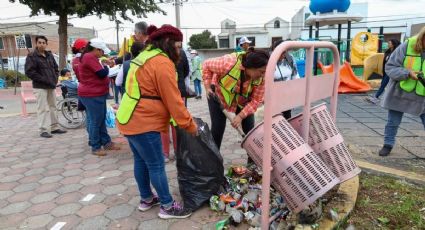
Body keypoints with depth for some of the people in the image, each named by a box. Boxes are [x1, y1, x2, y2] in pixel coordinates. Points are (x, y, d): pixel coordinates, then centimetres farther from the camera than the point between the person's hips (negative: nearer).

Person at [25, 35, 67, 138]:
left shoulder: (50, 55, 14)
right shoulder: (32, 56, -6)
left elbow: (56, 68, 21)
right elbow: (29, 72, -14)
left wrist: (55, 79, 5)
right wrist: (43, 79, -17)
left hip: (51, 86, 7)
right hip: (40, 87, -7)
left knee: (53, 107, 11)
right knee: (43, 109, -7)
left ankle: (54, 127, 20)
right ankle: (44, 130, -1)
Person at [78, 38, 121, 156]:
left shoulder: (88, 57, 16)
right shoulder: (90, 57, -18)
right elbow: (102, 73, -21)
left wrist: (104, 65, 4)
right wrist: (105, 66, -2)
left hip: (96, 93, 11)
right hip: (92, 95, -11)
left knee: (101, 119, 14)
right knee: (95, 121, -3)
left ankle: (106, 142, 22)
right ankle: (95, 147, 7)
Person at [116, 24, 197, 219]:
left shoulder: (145, 57, 14)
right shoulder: (163, 63, -17)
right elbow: (173, 100, -19)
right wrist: (190, 125, -8)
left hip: (129, 119, 10)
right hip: (144, 123, -10)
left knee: (141, 160, 19)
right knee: (156, 165, 1)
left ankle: (146, 199, 34)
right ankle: (167, 207, 15)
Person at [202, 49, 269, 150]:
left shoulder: (261, 78, -27)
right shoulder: (229, 63, -38)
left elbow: (256, 100, -20)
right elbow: (207, 65, -21)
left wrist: (241, 116, -30)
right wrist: (208, 87, -19)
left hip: (243, 101, 3)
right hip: (219, 95, -3)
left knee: (250, 129, 1)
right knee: (217, 128, -2)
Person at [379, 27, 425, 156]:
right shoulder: (406, 47, -13)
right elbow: (389, 67, -12)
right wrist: (408, 73, -26)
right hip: (399, 94, -1)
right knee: (393, 122, 11)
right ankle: (388, 145, 28)